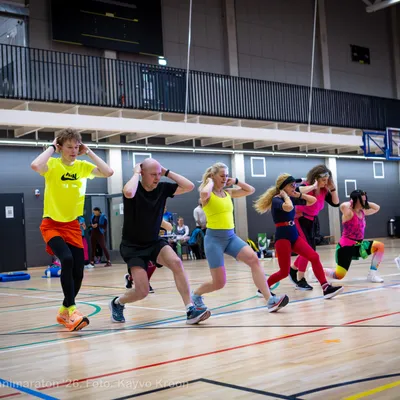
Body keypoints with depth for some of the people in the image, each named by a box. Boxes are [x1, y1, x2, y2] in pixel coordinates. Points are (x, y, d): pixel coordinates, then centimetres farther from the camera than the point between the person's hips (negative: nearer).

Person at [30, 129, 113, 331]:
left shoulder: (83, 166, 1)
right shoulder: (52, 164, -10)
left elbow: (108, 172, -12)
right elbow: (35, 166, -33)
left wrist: (89, 152, -8)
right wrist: (51, 147, -19)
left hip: (72, 225, 4)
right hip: (51, 224, -4)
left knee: (78, 272, 2)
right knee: (67, 259, -29)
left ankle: (64, 312, 25)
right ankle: (71, 310, -21)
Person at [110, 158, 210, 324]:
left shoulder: (162, 188, -4)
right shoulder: (134, 188, -17)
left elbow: (189, 186, -11)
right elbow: (128, 193, -42)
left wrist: (167, 172, -12)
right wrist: (136, 173, -25)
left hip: (155, 242, 4)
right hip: (133, 246, -4)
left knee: (176, 262, -26)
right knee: (142, 291, -11)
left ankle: (191, 310, -22)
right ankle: (117, 303, 23)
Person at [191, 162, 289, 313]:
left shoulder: (228, 192, 11)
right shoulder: (208, 194, -7)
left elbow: (250, 190, 19)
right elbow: (204, 193, -34)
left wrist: (236, 181, 8)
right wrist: (210, 181, -13)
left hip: (231, 236, 6)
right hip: (214, 238, -6)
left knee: (254, 259, -19)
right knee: (219, 283, -4)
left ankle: (270, 300, -20)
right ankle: (196, 295, 28)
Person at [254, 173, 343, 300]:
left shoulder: (291, 198, 10)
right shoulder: (276, 200, -13)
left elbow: (313, 200, 15)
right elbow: (288, 207, -37)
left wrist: (299, 195, 2)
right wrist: (285, 195, -17)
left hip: (294, 235, 7)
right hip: (282, 237, -7)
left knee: (314, 257, -10)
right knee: (284, 272, -4)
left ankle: (326, 288, -11)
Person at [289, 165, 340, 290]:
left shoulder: (324, 191, 0)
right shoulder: (306, 187, -21)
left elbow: (336, 203, 2)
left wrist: (332, 188, -8)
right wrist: (313, 186, -36)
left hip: (311, 222, 8)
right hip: (299, 220, -8)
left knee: (311, 250, 9)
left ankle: (293, 269, 30)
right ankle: (300, 280, -2)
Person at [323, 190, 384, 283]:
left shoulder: (362, 212, 8)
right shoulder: (349, 213, -16)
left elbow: (377, 208, 23)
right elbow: (343, 206, -41)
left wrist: (366, 202, 8)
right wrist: (350, 203, -19)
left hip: (358, 245, 8)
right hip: (346, 246, -8)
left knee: (380, 246, -8)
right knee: (338, 276, -9)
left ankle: (372, 274, -1)